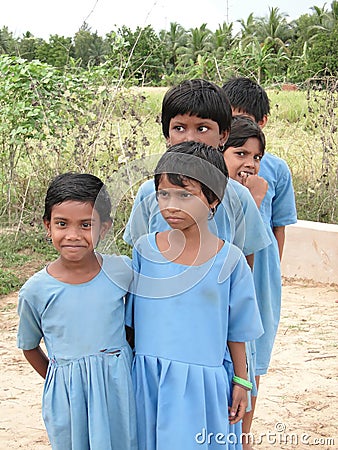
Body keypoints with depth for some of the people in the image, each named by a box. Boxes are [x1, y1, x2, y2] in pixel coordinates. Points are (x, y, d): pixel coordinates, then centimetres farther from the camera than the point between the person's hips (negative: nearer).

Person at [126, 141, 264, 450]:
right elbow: (130, 319, 6)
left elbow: (236, 331, 1)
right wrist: (126, 373, 9)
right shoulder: (144, 250, -4)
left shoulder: (229, 260, -8)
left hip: (203, 381, -2)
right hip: (148, 379, 2)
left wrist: (241, 382, 6)